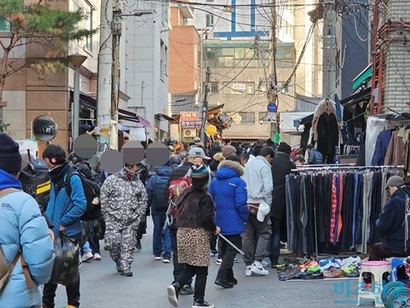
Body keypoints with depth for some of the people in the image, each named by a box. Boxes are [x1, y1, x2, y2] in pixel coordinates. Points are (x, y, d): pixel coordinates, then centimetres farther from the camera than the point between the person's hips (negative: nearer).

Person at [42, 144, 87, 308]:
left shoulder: (72, 178, -16)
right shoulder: (55, 178, 7)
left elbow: (81, 205, -21)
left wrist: (63, 222, -17)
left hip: (69, 233, -7)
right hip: (53, 231, 7)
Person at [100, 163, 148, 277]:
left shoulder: (138, 183, 8)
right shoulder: (111, 180, -2)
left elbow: (143, 201, 16)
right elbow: (103, 199, 0)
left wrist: (138, 215, 5)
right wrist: (108, 215, -4)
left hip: (131, 221, 3)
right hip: (113, 220, -2)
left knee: (129, 245, 0)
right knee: (113, 242, -9)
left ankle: (125, 267, 7)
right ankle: (118, 261, 16)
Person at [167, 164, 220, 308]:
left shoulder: (185, 193, 8)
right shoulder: (205, 197, -13)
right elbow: (206, 218, -19)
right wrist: (214, 229, -3)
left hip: (182, 233, 7)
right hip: (198, 235, -7)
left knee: (189, 268, 16)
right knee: (201, 270, 5)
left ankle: (176, 285, -8)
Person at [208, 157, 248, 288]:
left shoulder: (214, 181, 6)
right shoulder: (238, 182, -11)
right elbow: (240, 204, -16)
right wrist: (245, 218, -2)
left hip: (218, 222, 6)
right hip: (233, 223, -6)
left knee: (224, 249, 17)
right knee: (232, 250, 1)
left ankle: (229, 277, 25)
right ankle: (221, 277, -10)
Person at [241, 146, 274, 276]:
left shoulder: (247, 165, 16)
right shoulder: (265, 166, -5)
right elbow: (268, 187, -14)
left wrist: (243, 200, 15)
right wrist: (268, 204, -6)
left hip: (245, 204, 6)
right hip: (258, 204, -6)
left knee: (247, 235, 9)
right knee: (264, 232, 4)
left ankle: (249, 265, 13)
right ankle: (257, 262, -6)